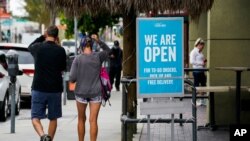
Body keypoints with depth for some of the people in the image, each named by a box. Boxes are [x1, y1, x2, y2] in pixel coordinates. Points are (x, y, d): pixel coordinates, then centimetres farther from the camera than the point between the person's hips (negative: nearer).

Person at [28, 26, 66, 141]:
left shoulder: (38, 47, -5)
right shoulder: (60, 50, -6)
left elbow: (30, 46, 20)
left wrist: (42, 37, 18)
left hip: (38, 88, -1)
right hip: (55, 89, 1)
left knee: (35, 117, 2)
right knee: (53, 118, 15)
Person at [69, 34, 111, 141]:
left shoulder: (78, 59, -8)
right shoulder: (98, 56, -4)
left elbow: (72, 78, -10)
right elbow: (107, 50, 18)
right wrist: (98, 41, 3)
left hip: (81, 92, 0)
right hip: (96, 92, 0)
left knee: (81, 119, 16)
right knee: (93, 120, -2)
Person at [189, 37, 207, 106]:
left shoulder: (200, 52, 16)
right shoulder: (194, 52, -11)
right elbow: (192, 61, -20)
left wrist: (204, 61, 6)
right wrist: (201, 63, -21)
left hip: (202, 71, 9)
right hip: (196, 71, -9)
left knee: (203, 85, 11)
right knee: (196, 85, -2)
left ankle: (202, 100, 20)